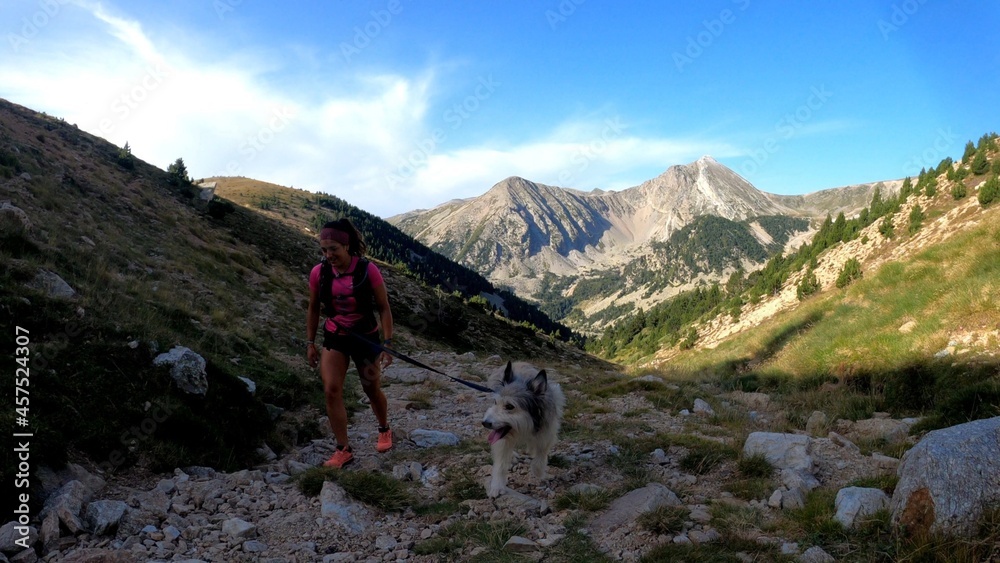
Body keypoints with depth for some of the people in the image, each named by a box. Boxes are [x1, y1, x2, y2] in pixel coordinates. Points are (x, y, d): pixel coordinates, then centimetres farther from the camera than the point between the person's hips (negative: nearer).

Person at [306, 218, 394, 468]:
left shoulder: (368, 270, -21)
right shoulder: (319, 272, -12)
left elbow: (383, 308, -12)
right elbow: (314, 309, 3)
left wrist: (388, 342, -15)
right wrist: (310, 343, 6)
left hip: (366, 337, -2)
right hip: (334, 338, 2)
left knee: (372, 390, 13)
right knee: (331, 391, -9)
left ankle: (384, 430, 42)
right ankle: (344, 449, 4)